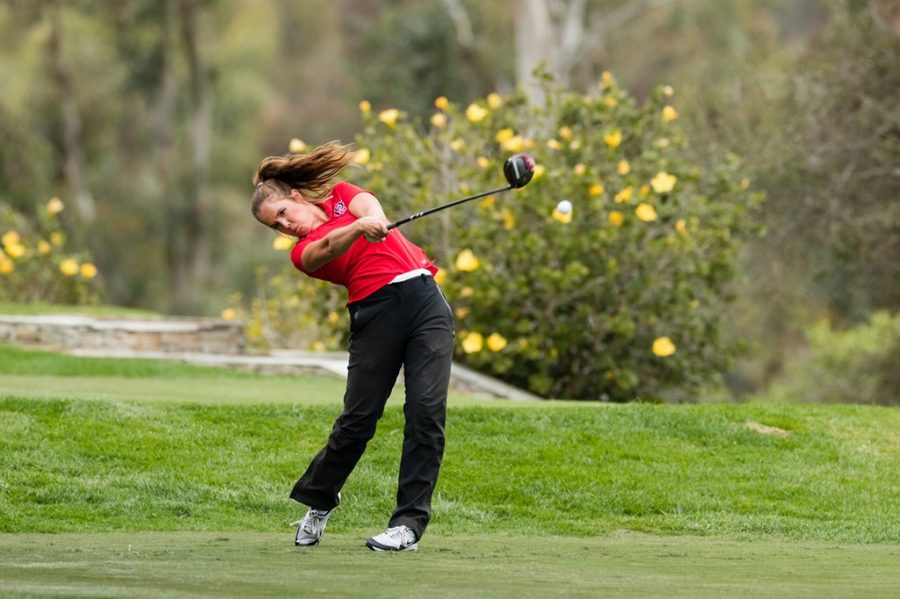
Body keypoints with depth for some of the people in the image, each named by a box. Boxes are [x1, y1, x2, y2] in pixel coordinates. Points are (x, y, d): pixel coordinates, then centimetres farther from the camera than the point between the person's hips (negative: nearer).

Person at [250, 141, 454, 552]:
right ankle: (319, 501, 23)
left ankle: (409, 523, -9)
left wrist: (374, 218, -30)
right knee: (358, 419, -3)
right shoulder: (304, 252, 7)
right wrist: (358, 227, -37)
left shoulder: (340, 194, 18)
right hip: (376, 313, -1)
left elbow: (366, 204, -6)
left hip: (424, 298, 1)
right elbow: (328, 247, -16)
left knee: (426, 410, -11)